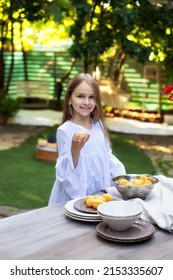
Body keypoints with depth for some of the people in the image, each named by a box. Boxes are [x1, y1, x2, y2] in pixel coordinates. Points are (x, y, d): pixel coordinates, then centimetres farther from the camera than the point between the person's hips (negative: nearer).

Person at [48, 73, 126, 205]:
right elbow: (65, 172, -11)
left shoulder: (99, 125, 4)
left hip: (100, 193, 5)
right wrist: (75, 149, -26)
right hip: (75, 195, -4)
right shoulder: (64, 131, -11)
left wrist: (123, 178, 2)